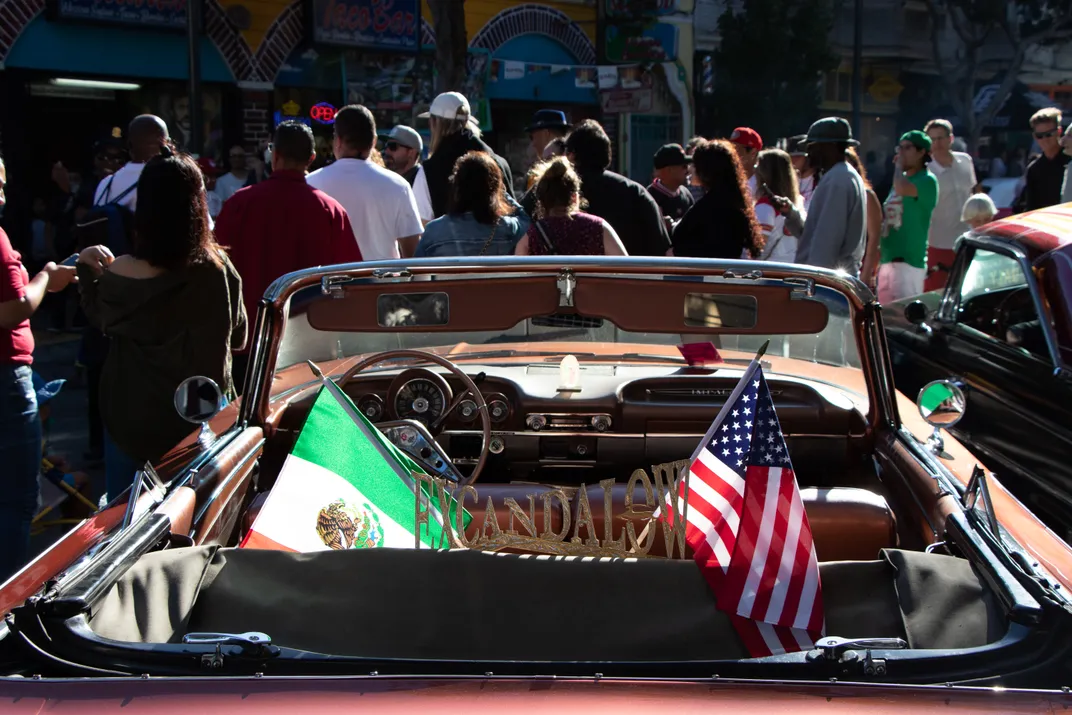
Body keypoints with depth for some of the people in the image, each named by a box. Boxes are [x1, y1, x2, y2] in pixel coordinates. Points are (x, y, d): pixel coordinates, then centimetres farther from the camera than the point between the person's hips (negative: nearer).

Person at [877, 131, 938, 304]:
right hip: (888, 259, 9)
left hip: (909, 261, -9)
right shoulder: (902, 179, 20)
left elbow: (902, 189, -29)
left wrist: (899, 165, -11)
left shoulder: (926, 180, -7)